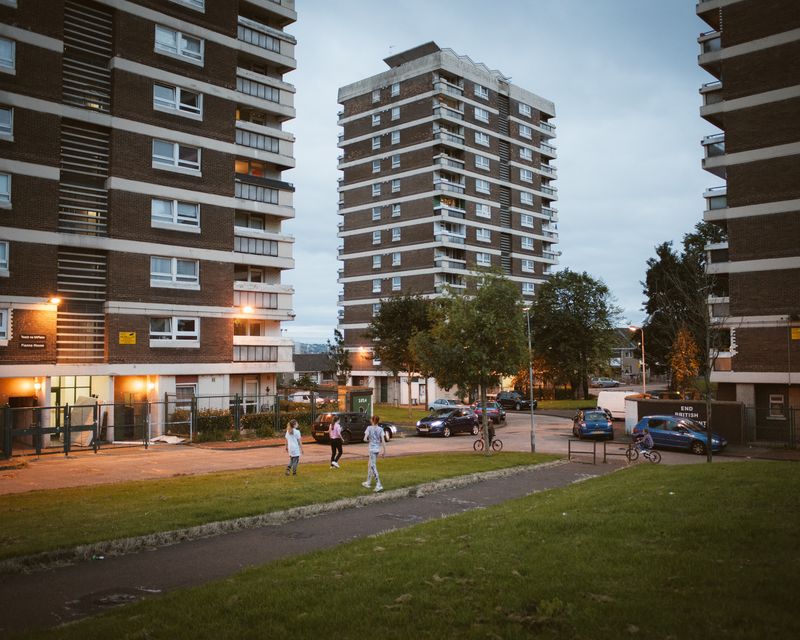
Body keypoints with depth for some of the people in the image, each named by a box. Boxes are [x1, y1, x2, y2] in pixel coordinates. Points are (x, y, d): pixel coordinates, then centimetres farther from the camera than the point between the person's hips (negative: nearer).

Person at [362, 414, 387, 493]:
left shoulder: (369, 428, -9)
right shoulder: (380, 429, 1)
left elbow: (365, 439, -14)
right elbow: (383, 441, -3)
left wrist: (369, 440, 8)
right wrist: (384, 451, 2)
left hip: (372, 449, -5)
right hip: (377, 449, 5)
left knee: (373, 467, -5)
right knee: (370, 466, 20)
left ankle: (379, 485, -13)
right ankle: (368, 483, 30)